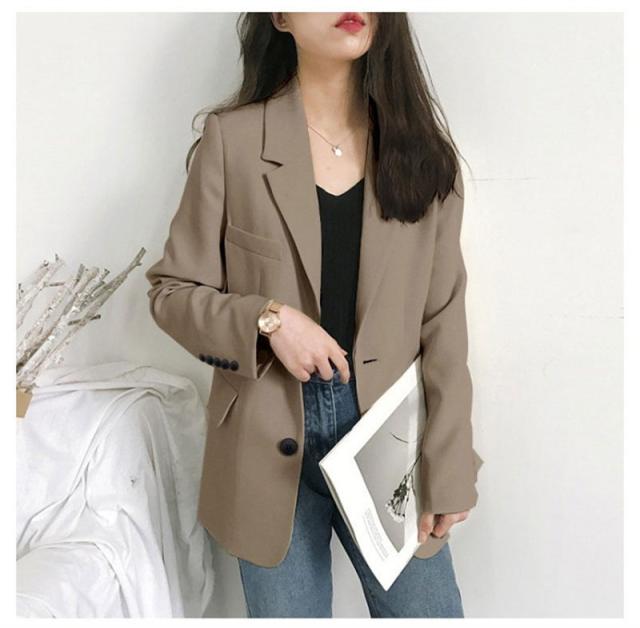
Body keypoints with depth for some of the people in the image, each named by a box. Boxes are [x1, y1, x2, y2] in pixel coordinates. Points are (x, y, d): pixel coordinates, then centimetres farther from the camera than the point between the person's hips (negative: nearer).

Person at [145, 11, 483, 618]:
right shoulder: (232, 139, -4)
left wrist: (448, 469, -2)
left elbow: (443, 322, 1)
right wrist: (267, 319, -17)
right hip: (272, 440, -1)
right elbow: (171, 290, 1)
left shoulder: (420, 148, 2)